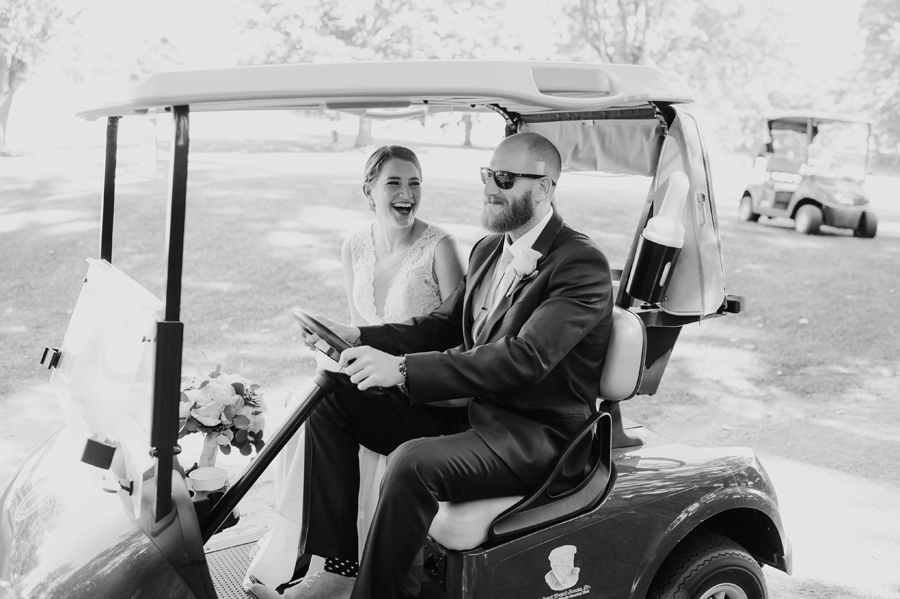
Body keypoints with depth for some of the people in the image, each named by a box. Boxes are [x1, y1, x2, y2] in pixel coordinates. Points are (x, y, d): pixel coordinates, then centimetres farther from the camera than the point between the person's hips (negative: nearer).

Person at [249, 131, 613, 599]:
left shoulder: (583, 266, -16)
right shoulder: (487, 249, 13)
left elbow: (525, 357, -28)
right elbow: (442, 325, 15)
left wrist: (405, 369, -34)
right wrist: (358, 338, -4)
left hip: (538, 436, -9)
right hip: (471, 410, 9)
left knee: (413, 462, -35)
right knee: (332, 400, 1)